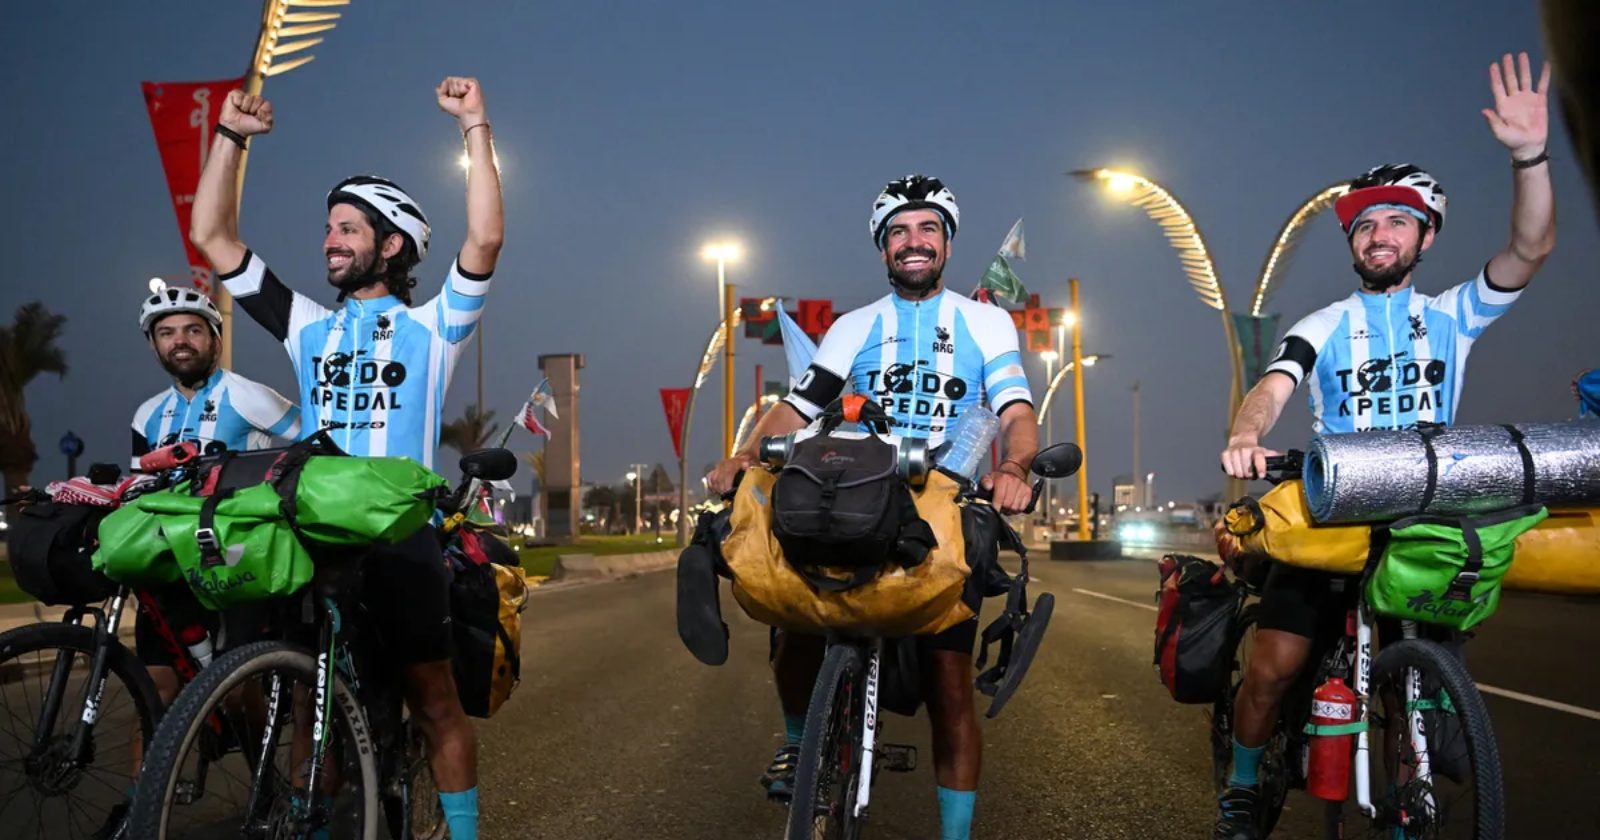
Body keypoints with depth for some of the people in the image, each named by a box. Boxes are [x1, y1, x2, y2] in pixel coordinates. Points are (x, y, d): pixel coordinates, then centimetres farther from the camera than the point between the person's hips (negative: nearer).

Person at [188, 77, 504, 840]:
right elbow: (212, 237, 13)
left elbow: (486, 240, -11)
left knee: (432, 699, 2)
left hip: (400, 534, -4)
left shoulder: (429, 327, 4)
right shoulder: (308, 327, 14)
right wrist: (231, 137, 9)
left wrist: (476, 126, -10)